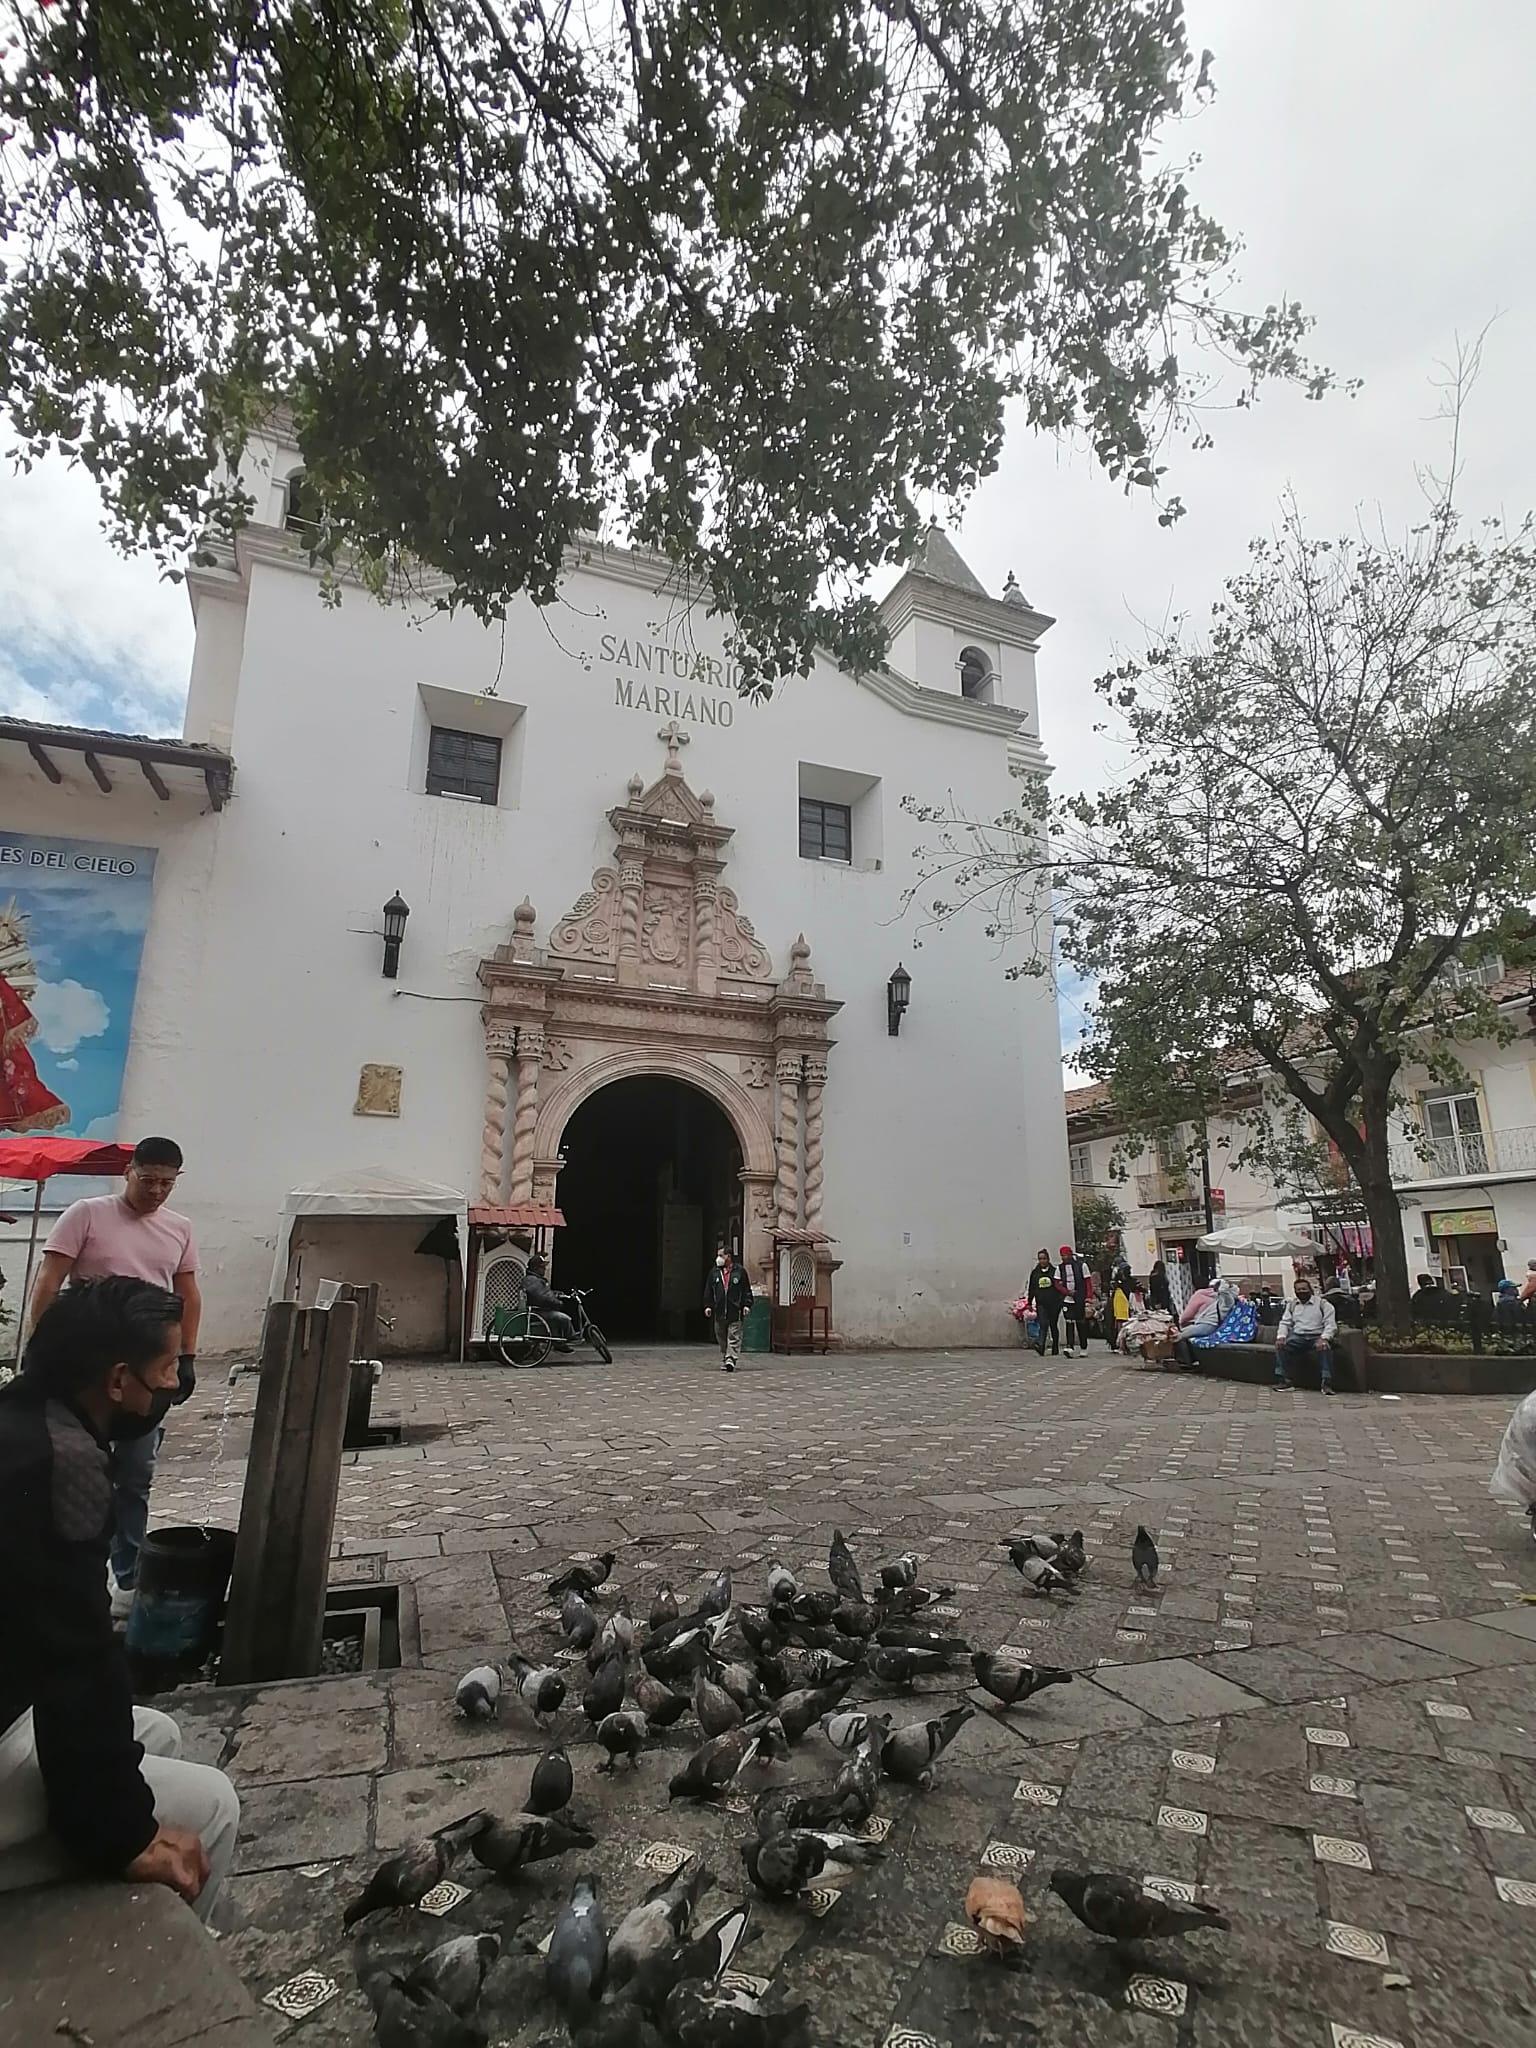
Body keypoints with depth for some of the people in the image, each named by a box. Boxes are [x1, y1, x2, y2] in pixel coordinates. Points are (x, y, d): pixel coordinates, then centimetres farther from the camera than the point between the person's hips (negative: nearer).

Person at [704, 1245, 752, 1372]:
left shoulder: (740, 1270, 2)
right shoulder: (714, 1271, 10)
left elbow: (747, 1289, 4)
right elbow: (709, 1290, 11)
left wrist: (746, 1305, -4)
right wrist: (708, 1305, 4)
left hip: (735, 1311, -3)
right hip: (719, 1311, 3)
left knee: (733, 1337, -7)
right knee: (721, 1338, 9)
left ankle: (731, 1358, -11)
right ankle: (724, 1360, 18)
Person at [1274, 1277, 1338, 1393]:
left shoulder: (1323, 1304, 6)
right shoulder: (1291, 1305, 19)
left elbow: (1330, 1324, -4)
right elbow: (1285, 1323, 12)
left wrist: (1323, 1338, -24)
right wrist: (1281, 1336, -10)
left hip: (1317, 1336, -3)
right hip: (1297, 1336, 3)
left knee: (1325, 1347, -37)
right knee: (1280, 1346, -25)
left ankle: (1327, 1382, -35)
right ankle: (1283, 1379, -24)